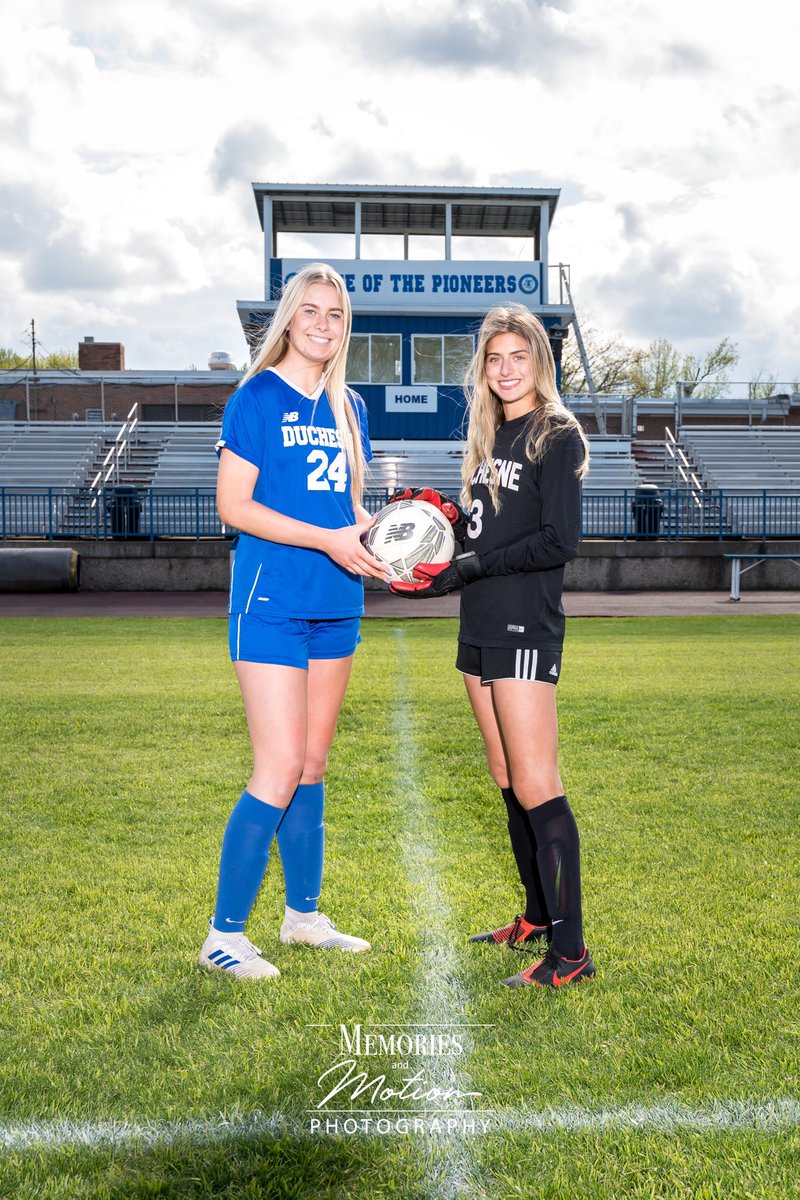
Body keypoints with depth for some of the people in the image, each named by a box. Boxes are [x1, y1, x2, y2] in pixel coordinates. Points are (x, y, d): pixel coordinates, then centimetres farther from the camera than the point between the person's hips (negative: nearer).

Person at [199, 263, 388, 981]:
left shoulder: (348, 407, 13)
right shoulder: (258, 397, -6)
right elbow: (233, 505, -12)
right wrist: (329, 540, -19)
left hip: (336, 607, 7)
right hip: (271, 604, -7)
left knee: (313, 767, 14)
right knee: (280, 771, -9)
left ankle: (304, 915, 27)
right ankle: (224, 936, 4)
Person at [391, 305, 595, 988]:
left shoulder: (557, 435, -7)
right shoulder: (490, 436, 17)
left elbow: (559, 541, -15)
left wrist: (469, 566, -14)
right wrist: (444, 514, 4)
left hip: (526, 631, -8)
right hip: (481, 629, 8)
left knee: (536, 789, -10)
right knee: (508, 784, 13)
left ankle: (570, 951, -4)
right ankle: (537, 919, 26)